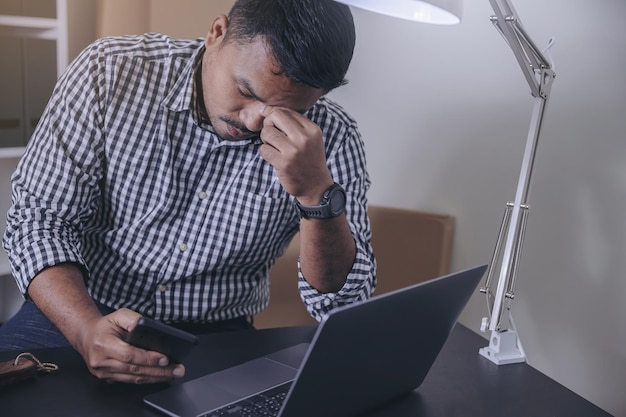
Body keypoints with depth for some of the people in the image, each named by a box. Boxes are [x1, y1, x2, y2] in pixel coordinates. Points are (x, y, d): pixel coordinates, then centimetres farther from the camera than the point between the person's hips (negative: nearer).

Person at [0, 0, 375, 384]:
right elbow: (40, 218, -10)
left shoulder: (331, 140, -12)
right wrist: (89, 331, -28)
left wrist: (317, 192, -30)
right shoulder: (112, 71, -11)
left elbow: (344, 305, -13)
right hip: (74, 316, 0)